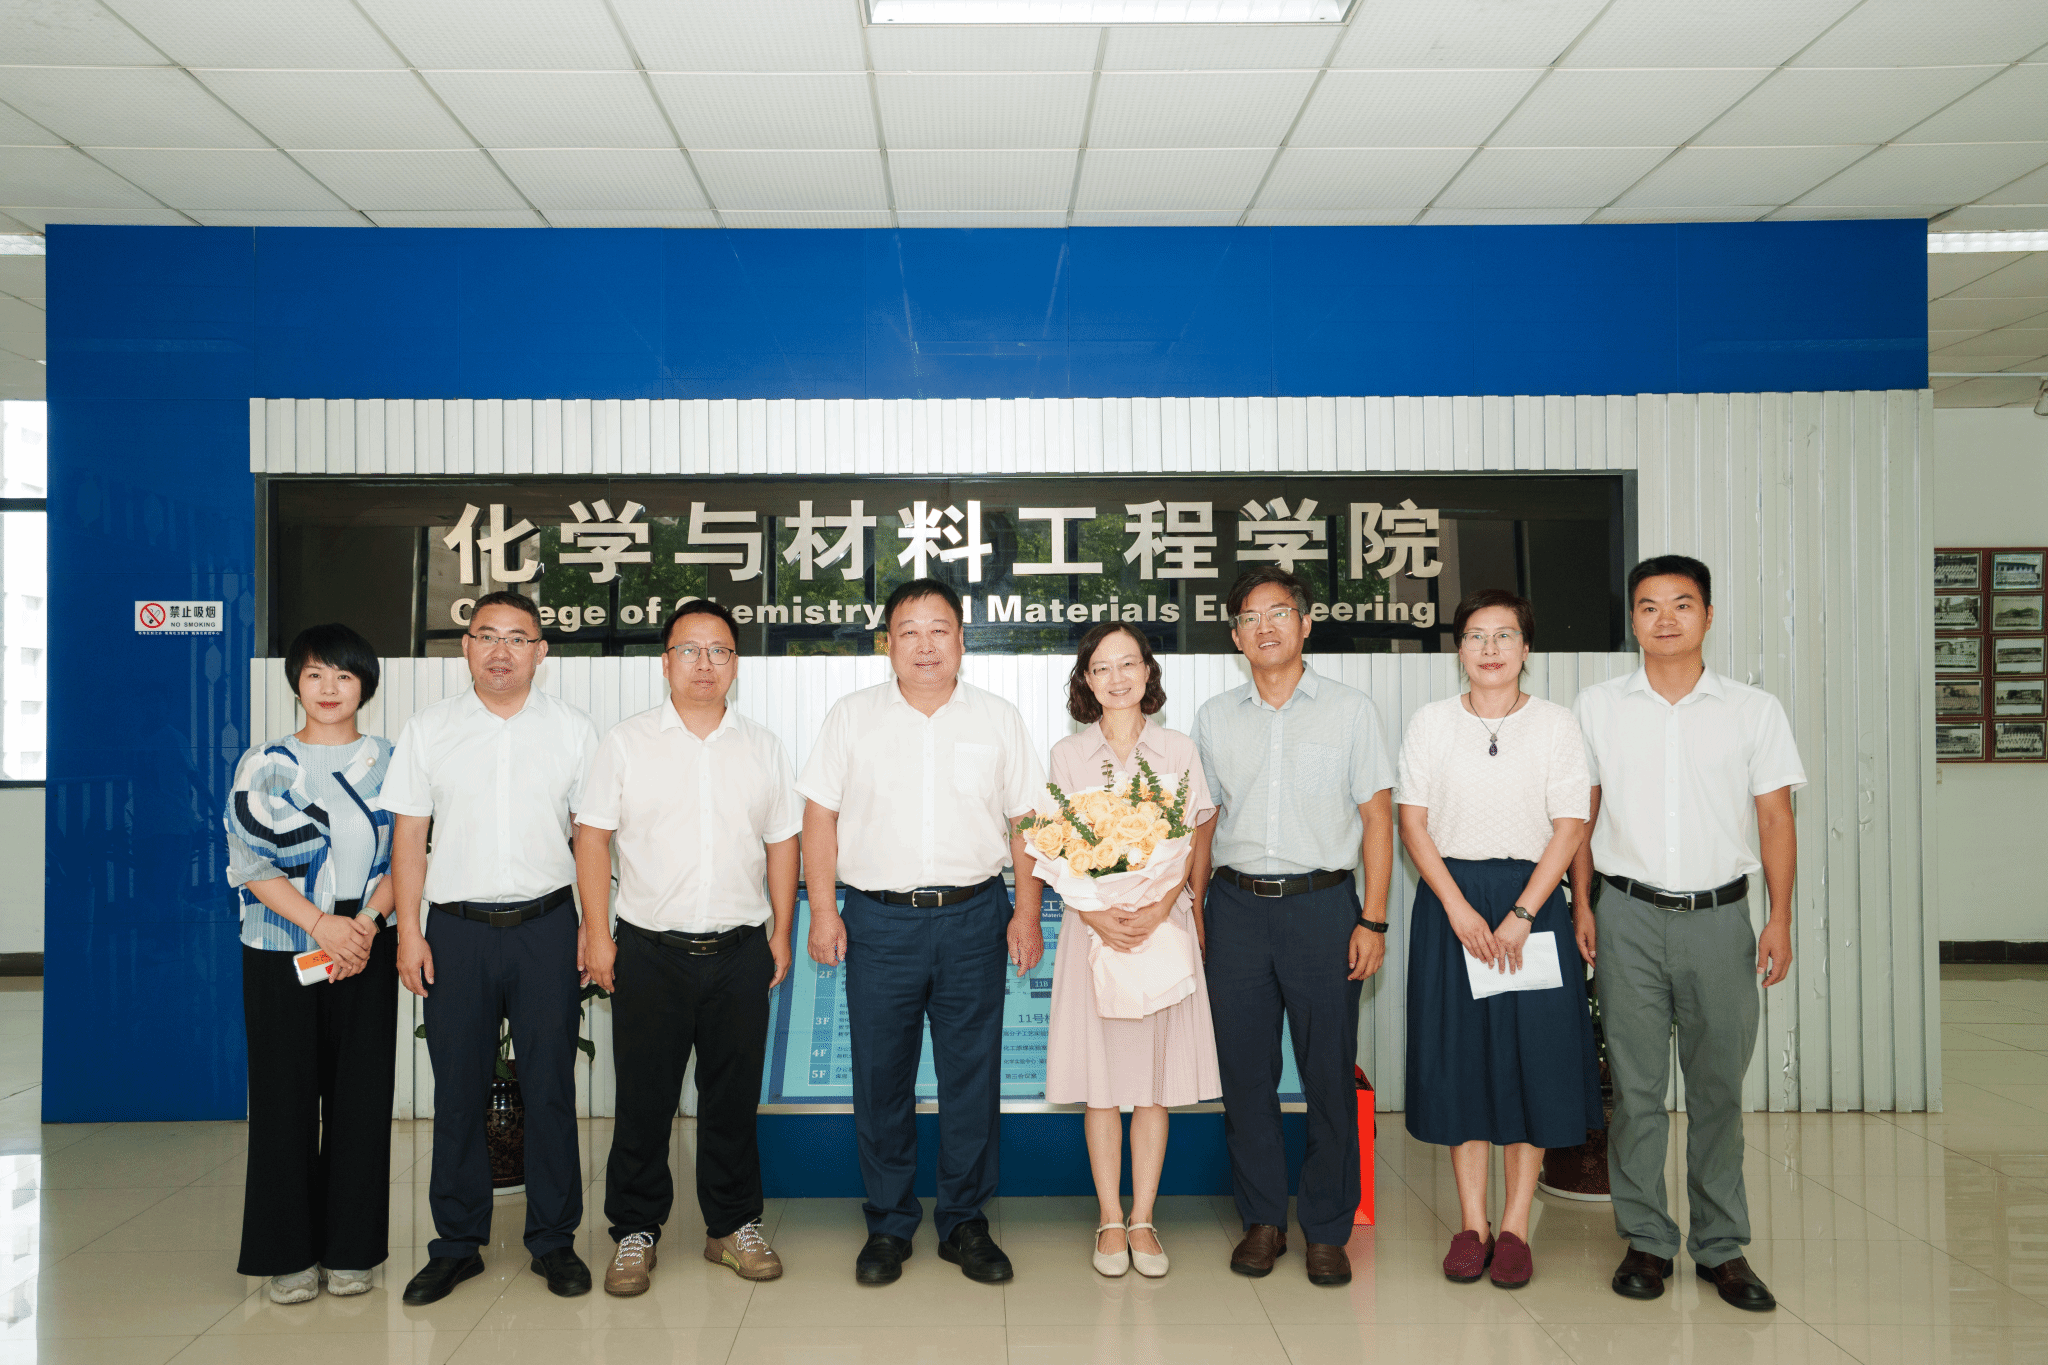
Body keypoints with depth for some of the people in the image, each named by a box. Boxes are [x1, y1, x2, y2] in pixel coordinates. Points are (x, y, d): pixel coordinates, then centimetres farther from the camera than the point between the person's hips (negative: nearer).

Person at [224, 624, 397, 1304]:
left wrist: (367, 922, -14)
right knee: (285, 1096, 3)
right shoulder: (263, 764, 4)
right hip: (280, 954, 0)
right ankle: (290, 1253, 17)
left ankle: (351, 1248, 16)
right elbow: (250, 864, -3)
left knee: (361, 1096, 3)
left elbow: (404, 857, 3)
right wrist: (321, 924, -15)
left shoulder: (388, 762, 6)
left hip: (366, 951, 0)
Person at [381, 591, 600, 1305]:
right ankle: (457, 1243, 20)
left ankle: (554, 1240, 17)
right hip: (457, 926, 1)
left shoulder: (572, 729, 4)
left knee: (550, 1086, 4)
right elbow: (408, 834, 6)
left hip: (546, 924, -1)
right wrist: (408, 930, 0)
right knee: (457, 1088, 6)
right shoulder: (428, 729, 6)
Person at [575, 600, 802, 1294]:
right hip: (648, 950, -1)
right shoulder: (626, 742, 1)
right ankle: (635, 1232, 21)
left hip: (740, 951, 2)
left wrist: (782, 931, 7)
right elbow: (592, 838, 0)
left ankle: (733, 1225, 24)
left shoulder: (763, 747, 8)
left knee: (733, 1097, 9)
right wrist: (597, 933, -5)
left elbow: (782, 842, 11)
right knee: (643, 1099, 5)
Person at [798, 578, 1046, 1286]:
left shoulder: (998, 718, 7)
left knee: (972, 1076, 6)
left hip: (974, 918, 0)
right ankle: (887, 1224, 22)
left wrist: (1027, 910, 0)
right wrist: (823, 910, -2)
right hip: (878, 920, 0)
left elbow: (1026, 822, 8)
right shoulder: (851, 717, 5)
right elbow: (820, 817, 5)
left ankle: (965, 1222, 21)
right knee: (880, 1078, 6)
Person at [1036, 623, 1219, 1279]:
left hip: (1165, 923, 0)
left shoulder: (1178, 750, 4)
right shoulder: (1066, 756, 4)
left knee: (1156, 1077, 4)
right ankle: (1111, 1220, 17)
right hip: (1093, 924, 0)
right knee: (1101, 1081, 4)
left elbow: (1194, 844, 0)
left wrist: (1162, 907, -16)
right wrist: (1096, 912, -15)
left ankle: (1143, 1219, 16)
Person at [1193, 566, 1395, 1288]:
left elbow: (1377, 817, 2)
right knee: (1245, 1071, 6)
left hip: (1323, 904, -2)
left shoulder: (1350, 708, 3)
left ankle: (1327, 1230, 17)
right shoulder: (1214, 717, 10)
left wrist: (1373, 919, -4)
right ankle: (1262, 1220, 21)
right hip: (1237, 906, 2)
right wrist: (1193, 911, 7)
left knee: (1330, 1073, 2)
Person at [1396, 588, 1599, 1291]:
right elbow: (1413, 822, 0)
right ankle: (1471, 1224, 15)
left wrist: (1520, 916, -14)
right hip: (1451, 900, 1)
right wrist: (1460, 910, -11)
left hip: (1531, 898, -1)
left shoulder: (1556, 724, 1)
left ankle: (1515, 1226, 13)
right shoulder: (1430, 723, 4)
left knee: (1532, 1058, 1)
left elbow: (1568, 829, -4)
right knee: (1458, 1057, 4)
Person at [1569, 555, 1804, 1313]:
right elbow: (1581, 810, 9)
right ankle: (1645, 1240, 17)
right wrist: (1581, 901, 4)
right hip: (1631, 915, 0)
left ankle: (1721, 1246, 21)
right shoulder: (1597, 706, 4)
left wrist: (1780, 918, -3)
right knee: (1636, 1086, 5)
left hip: (1719, 915, 0)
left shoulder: (1755, 709, 3)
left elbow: (1775, 818, 4)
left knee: (1719, 1087, 8)